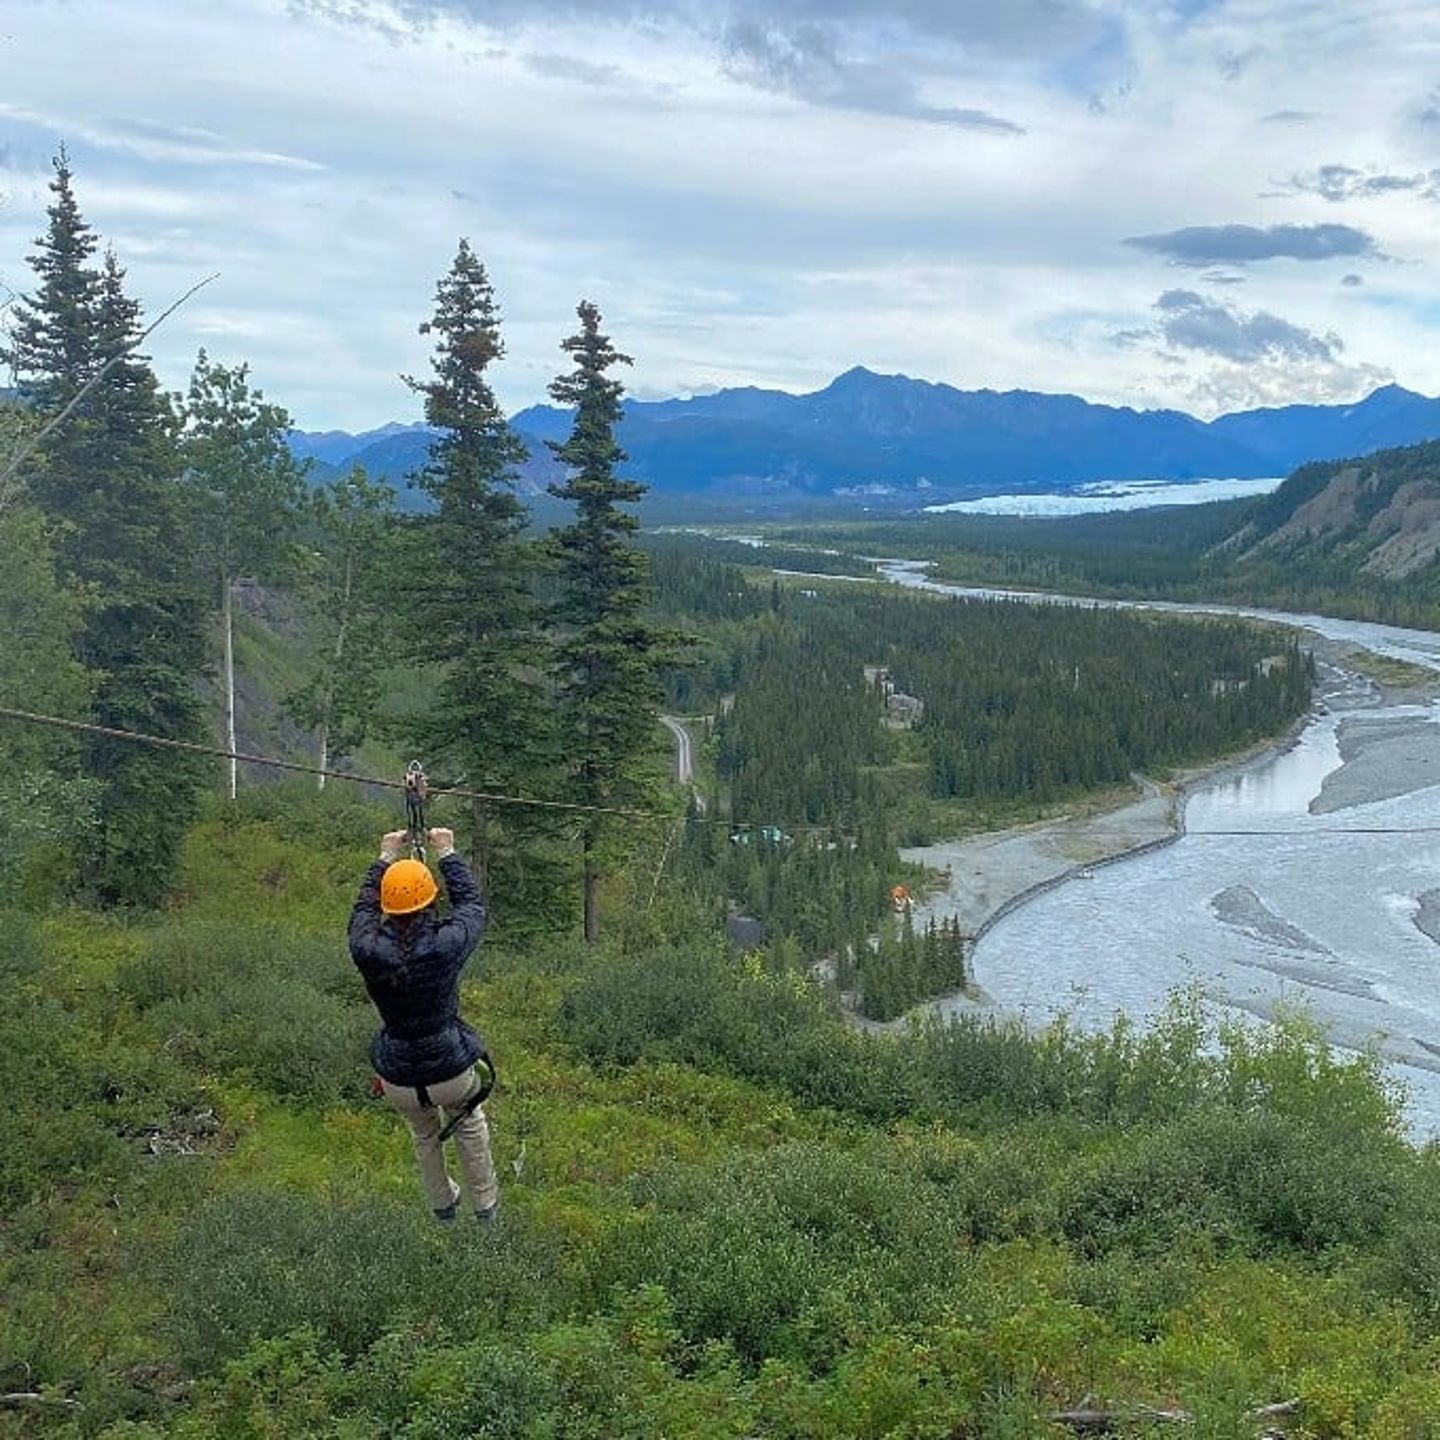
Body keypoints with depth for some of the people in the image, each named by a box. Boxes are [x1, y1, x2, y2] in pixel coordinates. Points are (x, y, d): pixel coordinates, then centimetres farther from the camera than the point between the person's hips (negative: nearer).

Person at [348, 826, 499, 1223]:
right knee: (469, 1124, 30)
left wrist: (385, 858, 16)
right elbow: (472, 905, -1)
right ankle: (485, 1207, 41)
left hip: (398, 1080, 2)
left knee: (423, 1133, 32)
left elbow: (363, 911, 6)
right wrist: (447, 854, 10)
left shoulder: (368, 950, -18)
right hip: (450, 1070, -2)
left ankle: (443, 1206, 49)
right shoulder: (446, 944, -23)